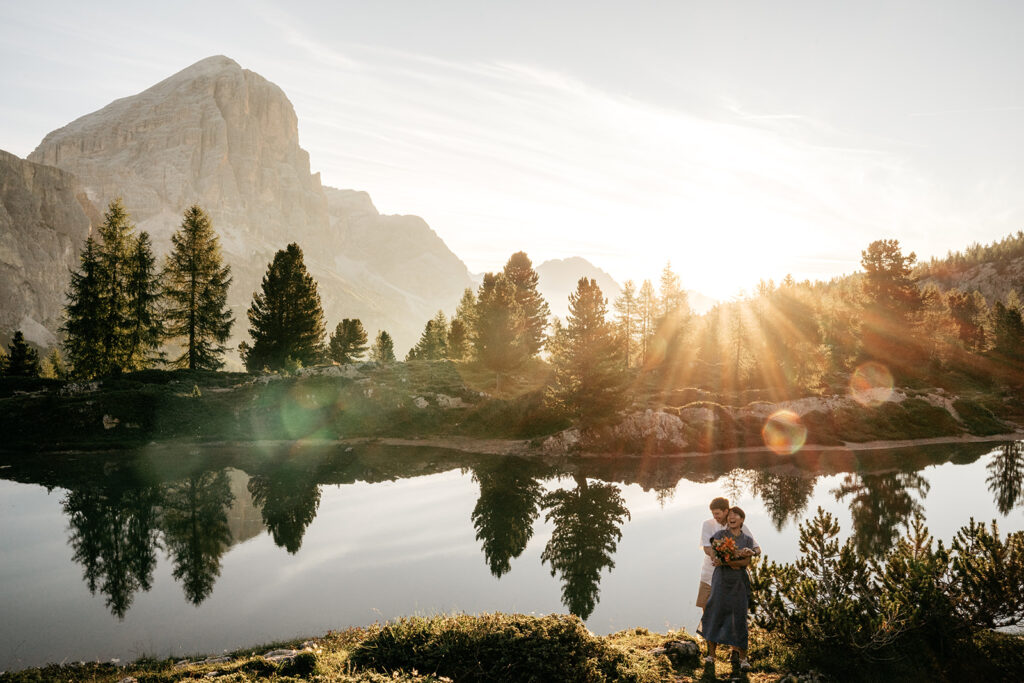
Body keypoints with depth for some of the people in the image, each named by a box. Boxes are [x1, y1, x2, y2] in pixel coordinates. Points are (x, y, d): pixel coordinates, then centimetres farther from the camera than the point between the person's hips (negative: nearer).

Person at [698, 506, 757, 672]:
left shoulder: (747, 540, 8)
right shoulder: (719, 535, 4)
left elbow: (746, 562, -5)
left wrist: (726, 561, -18)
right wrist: (739, 554, -16)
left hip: (739, 582, 1)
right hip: (721, 579, -1)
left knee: (739, 617, -2)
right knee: (716, 614, -3)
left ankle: (742, 658, 4)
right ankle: (711, 654, 6)